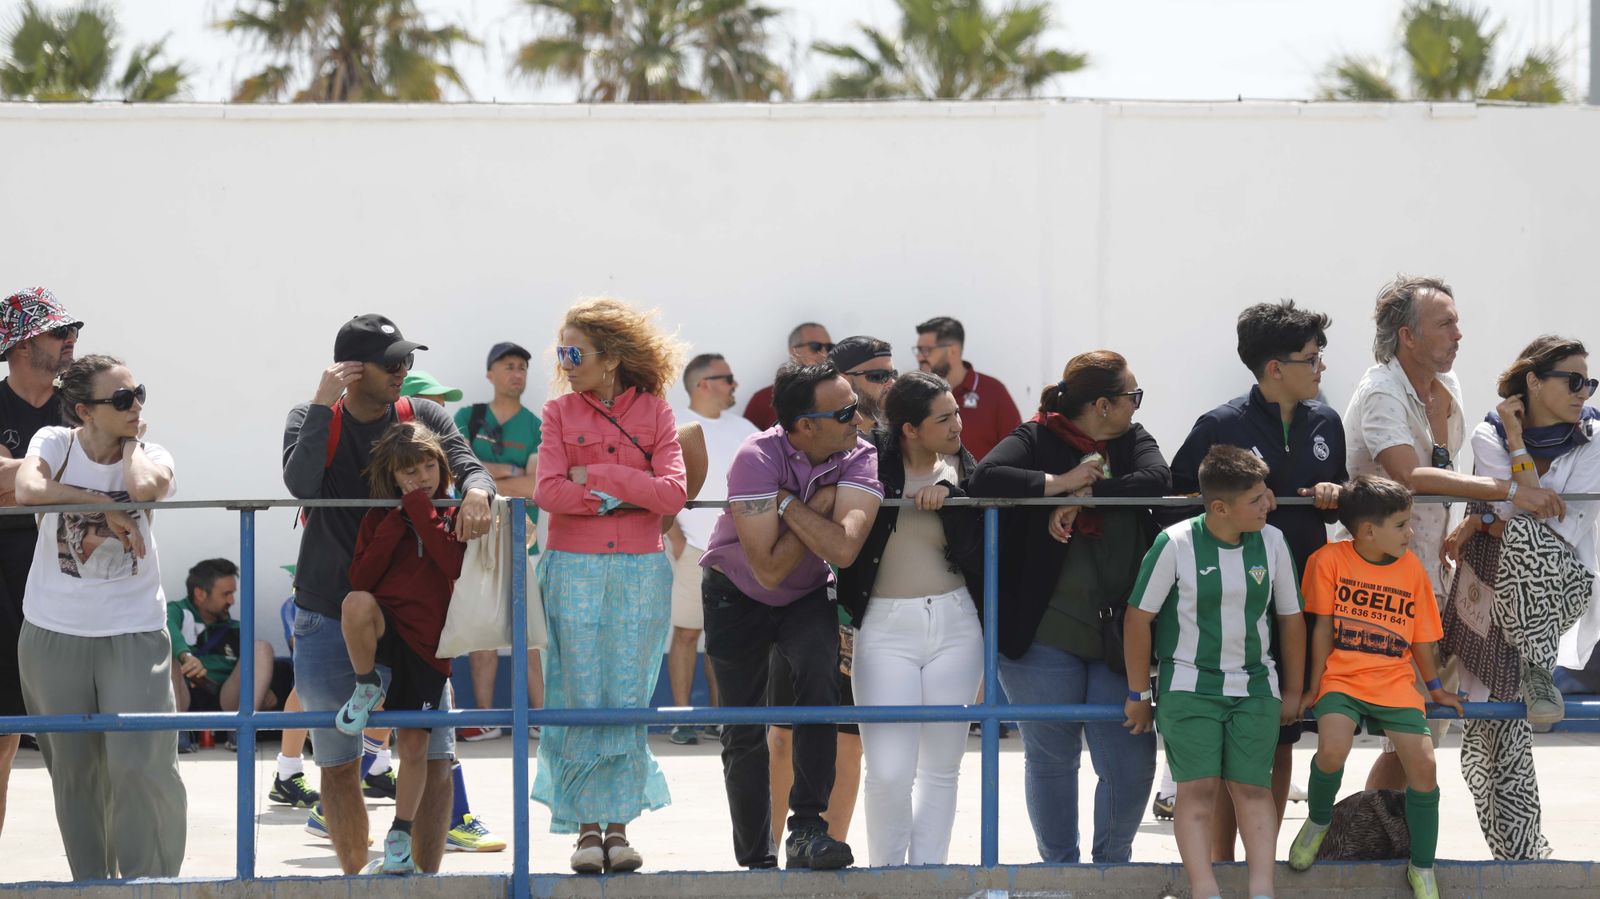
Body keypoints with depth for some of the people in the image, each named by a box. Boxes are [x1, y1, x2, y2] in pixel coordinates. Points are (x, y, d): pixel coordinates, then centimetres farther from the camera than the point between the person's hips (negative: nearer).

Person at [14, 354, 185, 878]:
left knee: (140, 766, -10)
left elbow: (144, 488, -25)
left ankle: (149, 884, 3)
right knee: (73, 770, 9)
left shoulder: (152, 457, -1)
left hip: (133, 632, -1)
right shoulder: (54, 442, -1)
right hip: (53, 633, 1)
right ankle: (90, 883, 22)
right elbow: (29, 490, -22)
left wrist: (132, 441, -7)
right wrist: (104, 506, -20)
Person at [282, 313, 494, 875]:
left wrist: (476, 491, -35)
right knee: (337, 763, 7)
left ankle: (423, 877, 1)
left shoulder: (423, 419, 3)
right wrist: (323, 404, -19)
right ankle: (356, 879, 18)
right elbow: (300, 483, -18)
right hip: (327, 621, 0)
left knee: (434, 757, -7)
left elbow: (469, 466, -12)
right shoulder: (312, 421, 0)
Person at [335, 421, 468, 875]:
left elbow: (456, 566, -16)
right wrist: (396, 525, -9)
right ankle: (368, 686, -11)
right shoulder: (380, 519, 8)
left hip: (426, 641, 0)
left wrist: (420, 511, -14)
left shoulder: (453, 516, 4)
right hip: (382, 630, 0)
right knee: (357, 603, -36)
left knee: (414, 745, 0)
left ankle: (400, 839, 17)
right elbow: (360, 579, -3)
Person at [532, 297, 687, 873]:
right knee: (582, 701, -1)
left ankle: (619, 826, 7)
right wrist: (625, 495, -11)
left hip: (640, 571, 0)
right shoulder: (560, 412, 5)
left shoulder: (654, 411, 4)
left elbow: (672, 493, -9)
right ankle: (586, 827, 4)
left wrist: (595, 476, -10)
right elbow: (548, 491, -9)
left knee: (628, 700, 1)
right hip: (574, 568, 0)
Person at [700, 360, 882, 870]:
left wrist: (787, 503, -31)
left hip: (807, 598, 1)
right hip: (738, 597, -1)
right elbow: (768, 569, -28)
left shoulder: (860, 457, -19)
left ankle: (807, 829, -28)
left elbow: (844, 549, -36)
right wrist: (816, 508, -24)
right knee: (743, 732, 4)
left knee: (819, 675, -30)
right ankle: (756, 860, 21)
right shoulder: (757, 458, -27)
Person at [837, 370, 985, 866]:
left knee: (941, 768, 7)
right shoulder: (872, 458, -3)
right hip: (885, 627, -3)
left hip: (954, 624, 3)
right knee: (889, 772, -10)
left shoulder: (960, 470, 7)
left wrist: (946, 490, -17)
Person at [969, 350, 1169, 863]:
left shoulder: (1133, 441, 10)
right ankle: (1059, 868, 24)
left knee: (1133, 763, -1)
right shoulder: (1034, 441, -3)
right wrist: (1057, 484, -17)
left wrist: (1085, 494, -17)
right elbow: (985, 480, -20)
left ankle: (1112, 861, 22)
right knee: (1052, 760, 8)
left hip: (1119, 635, 3)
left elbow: (1157, 481, -10)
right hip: (1046, 634, -3)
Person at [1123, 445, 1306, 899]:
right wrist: (1138, 695, 1)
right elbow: (1139, 617, -4)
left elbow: (1291, 618, 10)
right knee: (1198, 788, -12)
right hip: (1189, 686, -3)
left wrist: (1293, 691, 14)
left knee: (1253, 788, -5)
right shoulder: (1176, 544, -12)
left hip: (1255, 687, 3)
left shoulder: (1272, 542, -2)